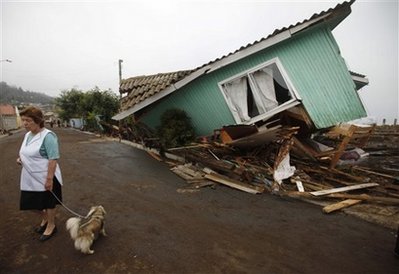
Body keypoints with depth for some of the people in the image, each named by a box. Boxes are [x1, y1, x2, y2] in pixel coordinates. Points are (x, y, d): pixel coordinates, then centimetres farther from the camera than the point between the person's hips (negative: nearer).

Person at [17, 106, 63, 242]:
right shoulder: (28, 135, 6)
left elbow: (53, 159, -23)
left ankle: (51, 226, 30)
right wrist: (21, 159, 0)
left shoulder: (47, 136, -20)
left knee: (49, 202, 9)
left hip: (45, 178, -8)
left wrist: (49, 179, -25)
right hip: (30, 178, 8)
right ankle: (44, 220, 44)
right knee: (35, 202, 19)